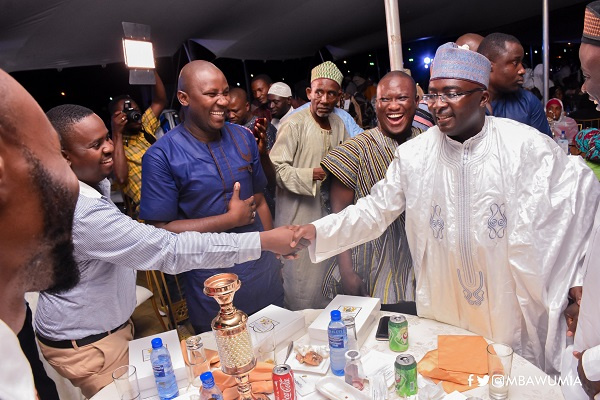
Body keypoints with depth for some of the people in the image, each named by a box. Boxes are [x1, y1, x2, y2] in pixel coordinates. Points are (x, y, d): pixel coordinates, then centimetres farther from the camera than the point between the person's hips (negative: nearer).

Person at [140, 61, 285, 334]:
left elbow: (259, 202, 8)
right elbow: (161, 230, -15)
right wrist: (230, 220, -16)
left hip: (263, 272, 4)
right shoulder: (161, 156, -13)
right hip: (211, 285, -4)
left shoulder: (243, 138, 2)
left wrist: (274, 255, 6)